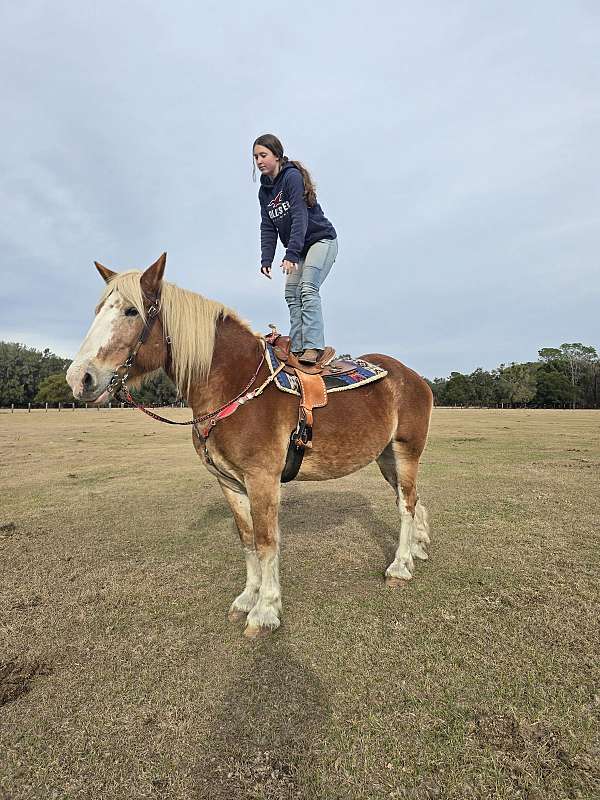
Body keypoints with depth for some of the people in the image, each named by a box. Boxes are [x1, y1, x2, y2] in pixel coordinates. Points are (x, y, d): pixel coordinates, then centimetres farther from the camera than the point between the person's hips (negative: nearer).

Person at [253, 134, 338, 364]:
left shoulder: (292, 177, -14)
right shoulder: (264, 190, 9)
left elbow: (299, 217, -24)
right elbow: (268, 227, 4)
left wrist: (291, 254, -33)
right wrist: (266, 260, -9)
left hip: (321, 239, -8)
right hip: (299, 248, 8)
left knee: (308, 288, -23)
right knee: (291, 293, 0)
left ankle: (313, 347, -26)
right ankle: (298, 348, 1)